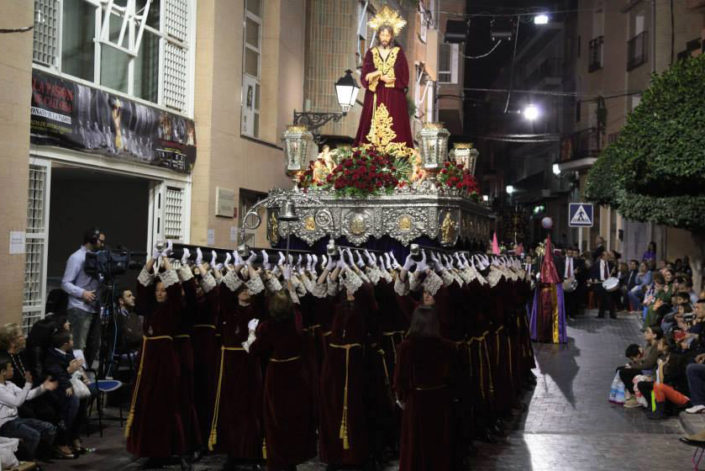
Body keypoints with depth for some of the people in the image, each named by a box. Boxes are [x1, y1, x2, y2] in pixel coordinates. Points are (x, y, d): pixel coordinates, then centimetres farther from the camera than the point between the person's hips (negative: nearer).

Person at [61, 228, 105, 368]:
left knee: (93, 346, 10)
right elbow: (66, 283, -10)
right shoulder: (77, 258, -7)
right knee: (79, 347, -9)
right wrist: (83, 293, -22)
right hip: (80, 309, -8)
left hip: (94, 308, 8)